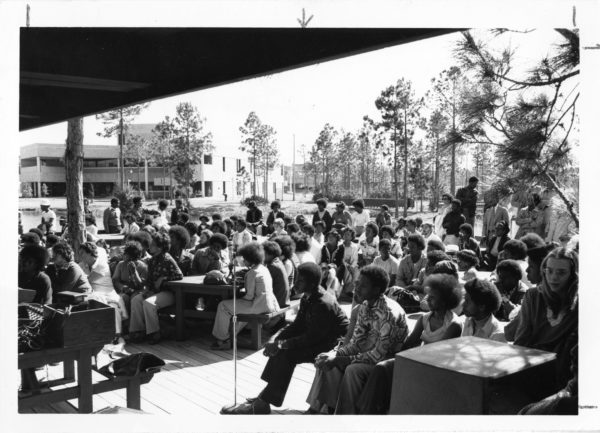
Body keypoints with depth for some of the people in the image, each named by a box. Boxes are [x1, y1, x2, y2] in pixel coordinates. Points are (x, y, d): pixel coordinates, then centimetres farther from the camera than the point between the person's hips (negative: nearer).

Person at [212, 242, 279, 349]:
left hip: (260, 306, -10)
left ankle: (222, 339, 10)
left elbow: (250, 295, -15)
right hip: (270, 305, 10)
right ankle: (232, 335, 37)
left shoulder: (252, 273, -14)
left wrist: (240, 299, 2)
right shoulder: (264, 269, 13)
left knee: (223, 305, 0)